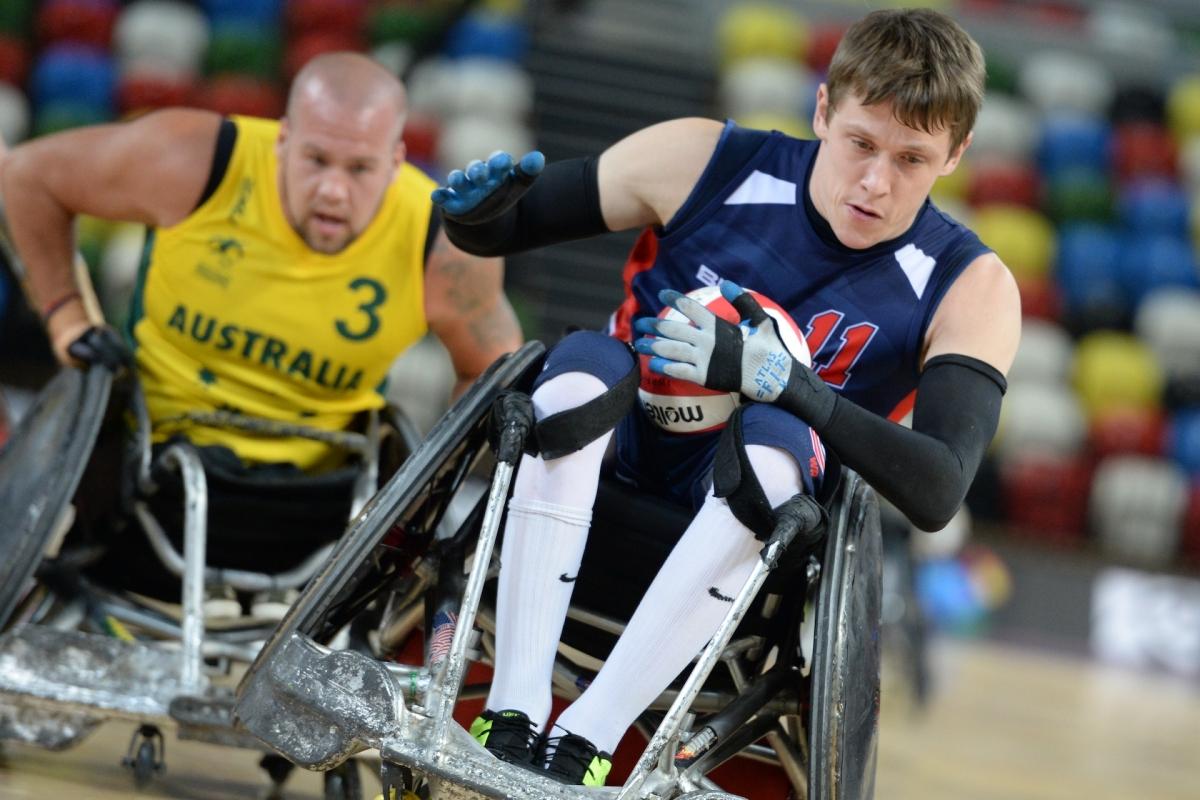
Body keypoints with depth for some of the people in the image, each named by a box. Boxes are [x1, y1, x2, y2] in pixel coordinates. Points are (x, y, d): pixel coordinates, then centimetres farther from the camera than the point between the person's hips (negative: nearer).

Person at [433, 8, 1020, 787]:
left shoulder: (969, 287, -7)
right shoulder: (703, 162, -6)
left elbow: (936, 493, -21)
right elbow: (500, 231, 4)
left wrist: (775, 378, -32)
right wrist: (474, 212, -22)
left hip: (756, 518, -1)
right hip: (607, 466, 1)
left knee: (774, 438, -34)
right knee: (584, 357, -30)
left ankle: (584, 739, -40)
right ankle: (511, 713, -39)